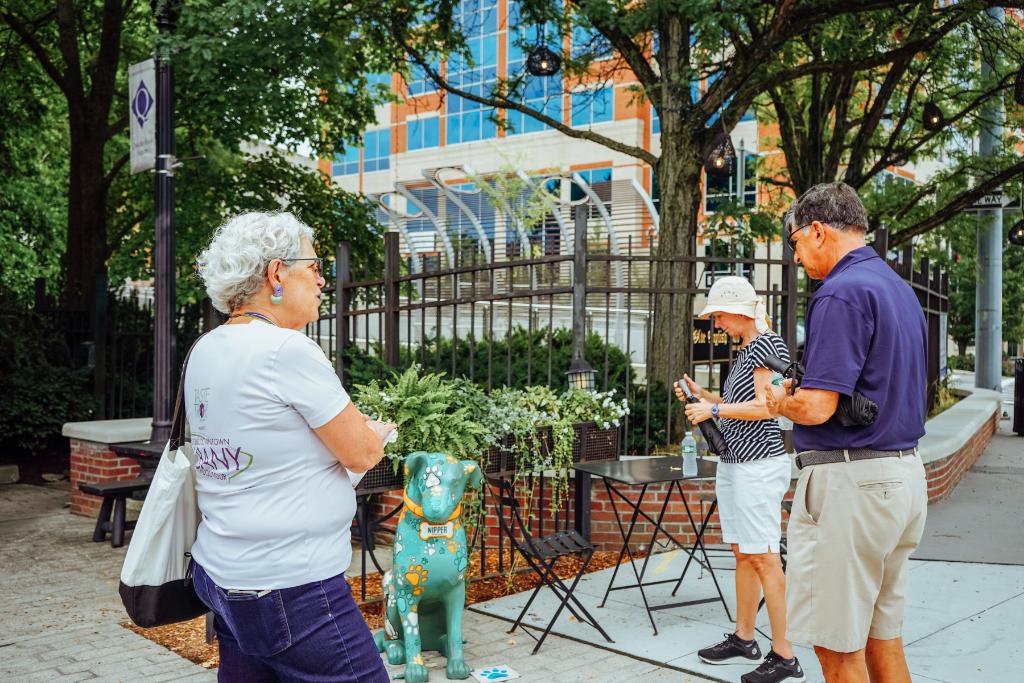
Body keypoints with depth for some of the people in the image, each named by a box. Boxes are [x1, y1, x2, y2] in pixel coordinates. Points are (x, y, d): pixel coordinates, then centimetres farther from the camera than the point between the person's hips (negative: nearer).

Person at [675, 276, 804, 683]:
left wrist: (714, 409, -12)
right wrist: (702, 394, 11)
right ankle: (744, 640, 23)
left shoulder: (768, 345, -10)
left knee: (763, 558, -8)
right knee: (742, 553, 14)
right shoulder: (744, 351, 17)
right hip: (733, 462, 10)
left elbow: (765, 406, -18)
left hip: (758, 465, -10)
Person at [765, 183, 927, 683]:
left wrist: (779, 403, -1)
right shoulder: (900, 289, 15)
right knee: (883, 637, 17)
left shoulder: (841, 293, -16)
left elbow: (816, 407, -23)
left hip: (848, 479, -10)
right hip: (904, 471, 10)